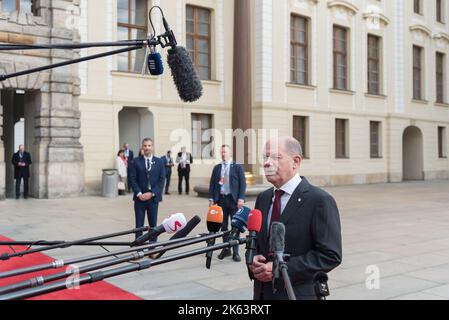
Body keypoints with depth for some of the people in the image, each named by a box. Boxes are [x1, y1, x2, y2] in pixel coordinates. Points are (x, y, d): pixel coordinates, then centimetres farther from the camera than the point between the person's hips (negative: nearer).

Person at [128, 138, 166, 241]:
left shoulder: (159, 162, 6)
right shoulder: (136, 162, 4)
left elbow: (162, 180, 1)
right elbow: (132, 179, 0)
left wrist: (152, 193, -9)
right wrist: (139, 193, -11)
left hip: (153, 197, 1)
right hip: (140, 198, -1)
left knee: (153, 224, 6)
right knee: (139, 225, 2)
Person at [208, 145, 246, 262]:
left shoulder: (238, 167, 1)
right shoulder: (217, 168, 11)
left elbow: (242, 184, -4)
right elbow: (212, 183, 10)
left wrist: (241, 198, -13)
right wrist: (211, 198, 2)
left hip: (233, 199, -3)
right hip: (221, 199, 3)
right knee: (223, 226, 8)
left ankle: (235, 252, 4)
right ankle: (226, 249, 19)